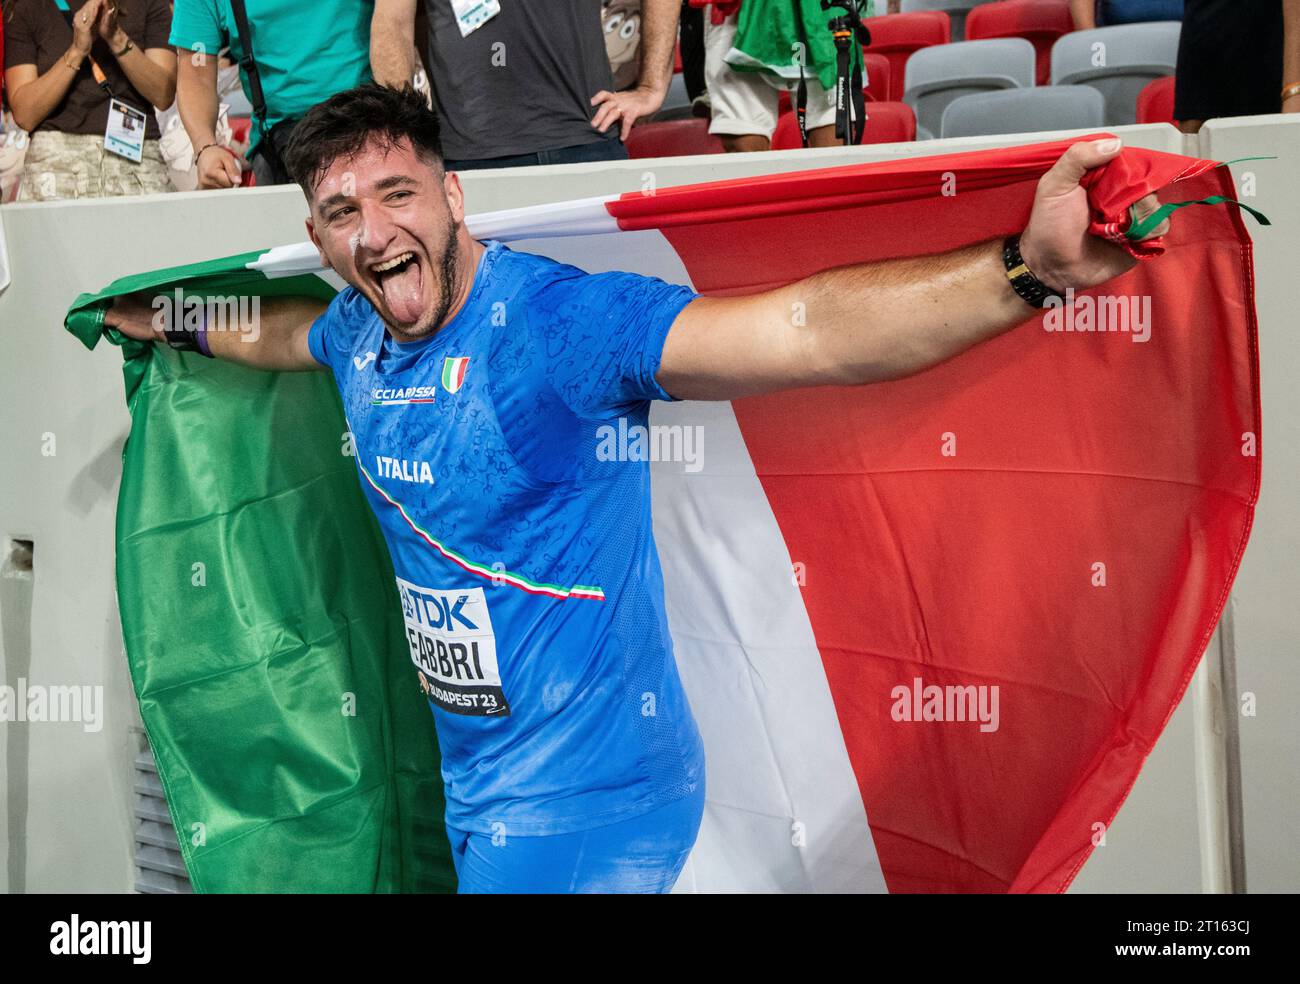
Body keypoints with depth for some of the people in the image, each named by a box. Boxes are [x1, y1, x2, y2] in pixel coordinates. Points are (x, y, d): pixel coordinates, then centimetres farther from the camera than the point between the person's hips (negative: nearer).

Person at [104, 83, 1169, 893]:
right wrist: (176, 326, 39)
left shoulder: (554, 318, -25)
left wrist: (1028, 266, -51)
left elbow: (802, 329, -39)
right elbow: (285, 334, 27)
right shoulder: (357, 337, 0)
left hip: (585, 792, -7)